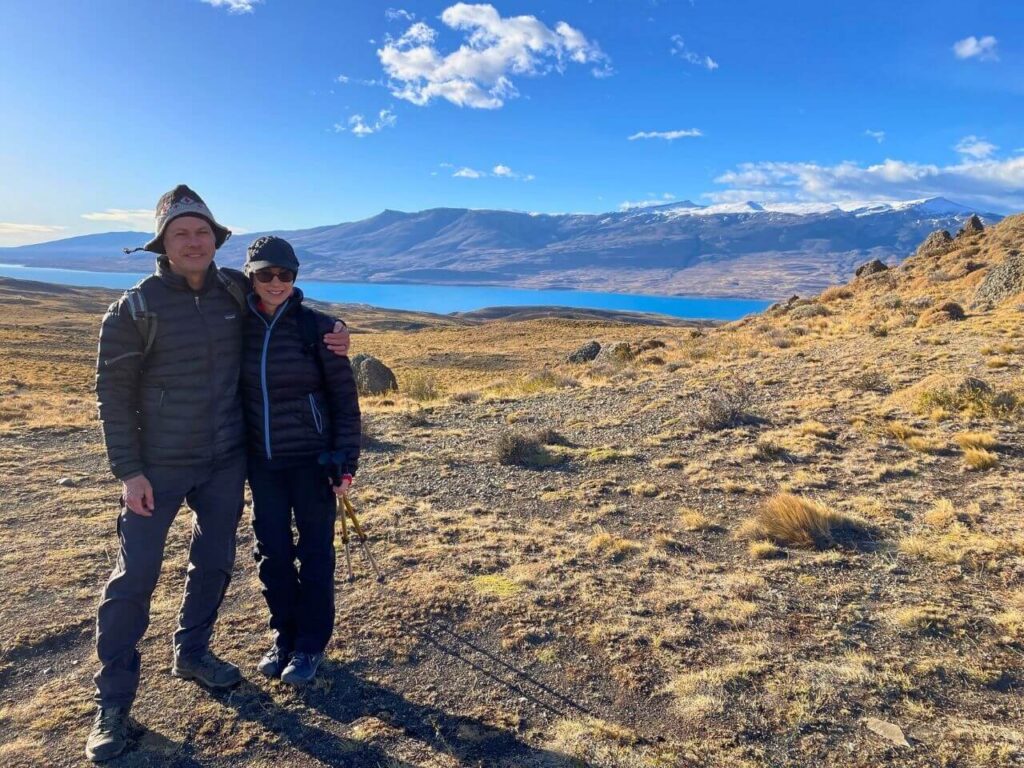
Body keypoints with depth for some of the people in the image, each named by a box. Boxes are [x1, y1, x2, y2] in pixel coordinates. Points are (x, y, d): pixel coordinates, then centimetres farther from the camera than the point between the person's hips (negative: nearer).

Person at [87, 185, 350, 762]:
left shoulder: (236, 291, -1)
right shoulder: (136, 309, -11)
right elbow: (113, 392, -8)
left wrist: (329, 339, -2)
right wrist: (128, 470, -12)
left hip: (226, 460, 4)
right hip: (160, 466, -4)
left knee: (215, 562, 15)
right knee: (136, 574, 0)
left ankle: (193, 653, 37)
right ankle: (114, 698, 17)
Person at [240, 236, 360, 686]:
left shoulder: (318, 328, -9)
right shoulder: (239, 329, 1)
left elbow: (344, 397, -7)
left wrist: (346, 459, -10)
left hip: (312, 461, -3)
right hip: (261, 463, 4)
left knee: (314, 553, 7)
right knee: (272, 552, 12)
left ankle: (310, 646, 23)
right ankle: (284, 637, 31)